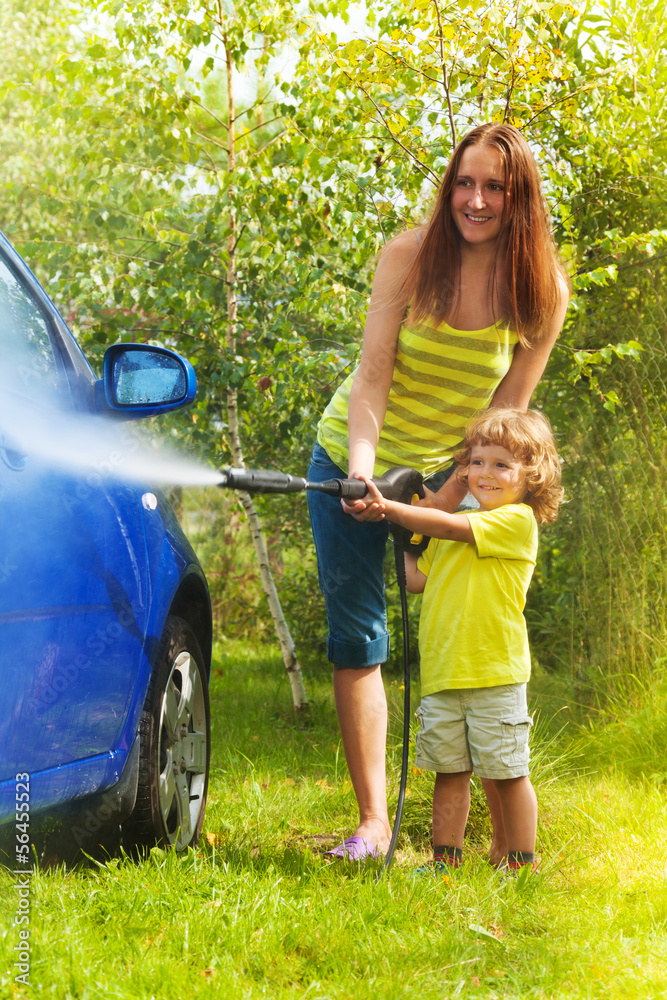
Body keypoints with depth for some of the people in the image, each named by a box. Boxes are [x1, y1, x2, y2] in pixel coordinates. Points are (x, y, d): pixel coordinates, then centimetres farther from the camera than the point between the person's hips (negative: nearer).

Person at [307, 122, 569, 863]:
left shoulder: (543, 293, -13)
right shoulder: (409, 257, -17)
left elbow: (505, 418, -11)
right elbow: (371, 377, -19)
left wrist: (441, 506, -19)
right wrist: (361, 469, -33)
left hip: (447, 472, 1)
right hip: (356, 460, -1)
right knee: (356, 637, -4)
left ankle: (508, 839, 3)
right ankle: (372, 822, 1)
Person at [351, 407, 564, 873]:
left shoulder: (517, 520, -7)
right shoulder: (455, 532, 17)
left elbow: (449, 526, -17)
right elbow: (418, 578, 19)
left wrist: (388, 507, -14)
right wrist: (394, 525, 16)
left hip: (495, 676, -6)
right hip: (442, 674, 6)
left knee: (507, 773, 3)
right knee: (450, 771, 11)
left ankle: (522, 865, 14)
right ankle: (445, 860, 19)